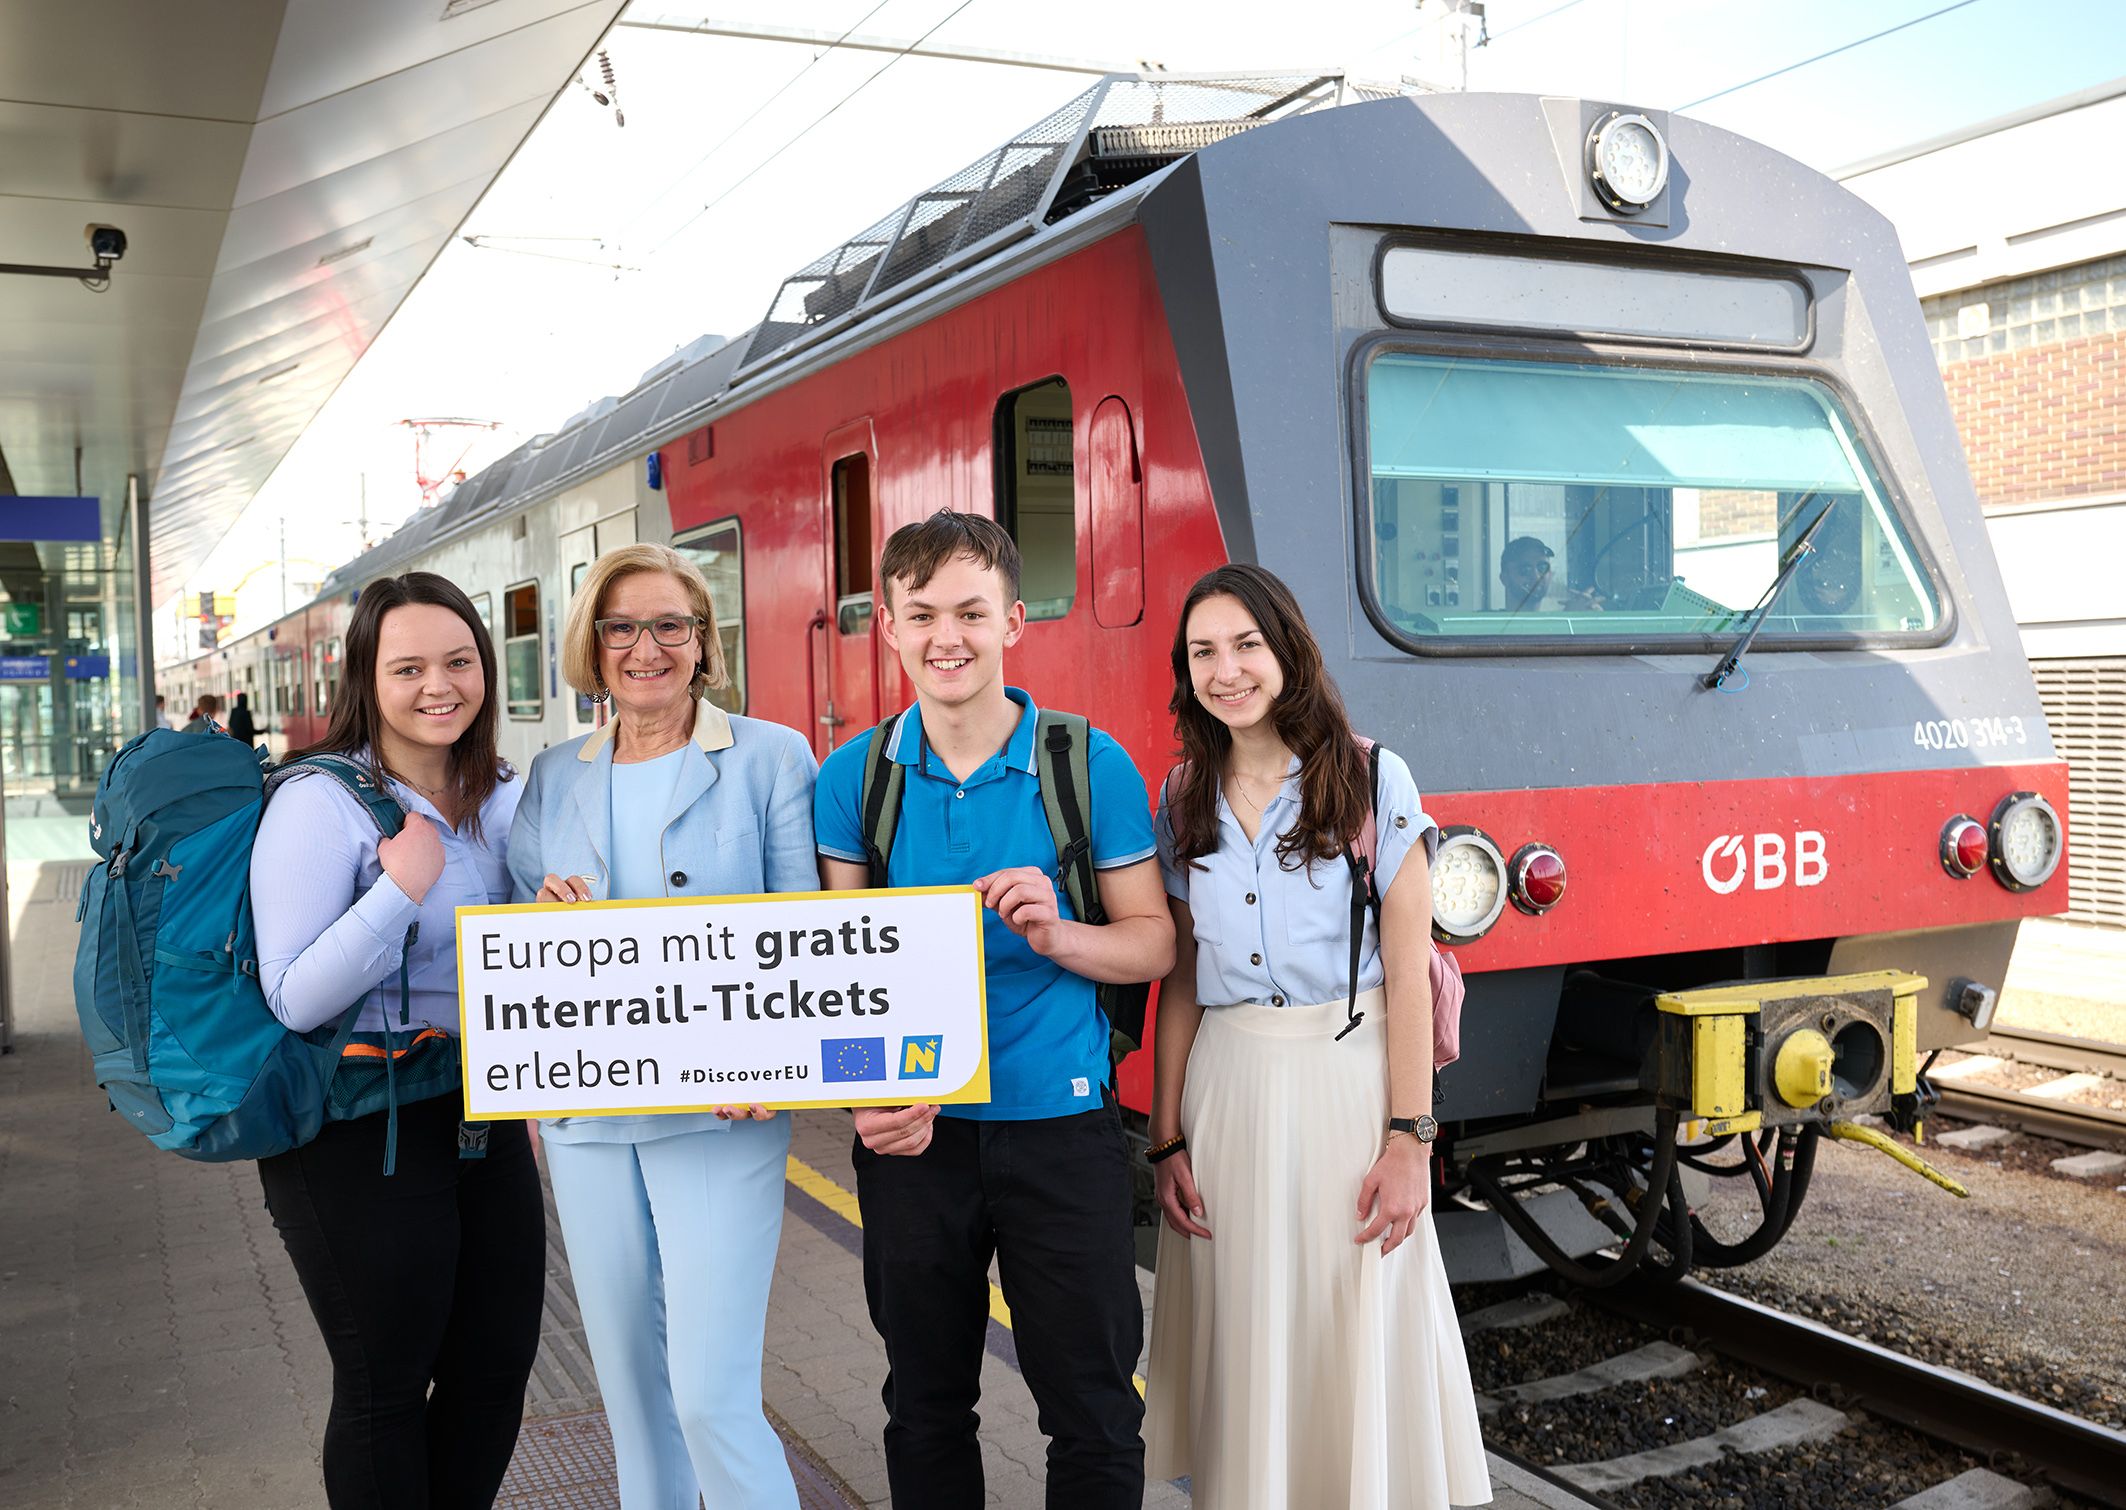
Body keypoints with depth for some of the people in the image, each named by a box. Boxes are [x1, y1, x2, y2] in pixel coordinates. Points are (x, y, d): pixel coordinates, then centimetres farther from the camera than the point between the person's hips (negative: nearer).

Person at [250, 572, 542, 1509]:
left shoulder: (503, 795, 6)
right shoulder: (321, 803, -15)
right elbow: (295, 999, -20)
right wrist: (401, 888, -27)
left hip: (481, 1116, 6)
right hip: (358, 1138, -6)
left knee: (498, 1363, 14)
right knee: (385, 1386, 8)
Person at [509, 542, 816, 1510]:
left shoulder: (772, 758, -2)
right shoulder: (553, 779, 10)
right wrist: (544, 916, -9)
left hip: (719, 1111, -4)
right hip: (585, 1111, 5)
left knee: (711, 1391, -8)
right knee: (629, 1381, 16)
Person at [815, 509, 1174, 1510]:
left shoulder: (1092, 765, -4)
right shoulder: (853, 778, 1)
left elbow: (1152, 942, 1)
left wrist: (1057, 934, -20)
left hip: (1059, 1126, -1)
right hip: (910, 1130, 2)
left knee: (1093, 1409, 8)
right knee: (925, 1403, 17)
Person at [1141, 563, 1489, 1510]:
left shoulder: (1372, 780, -3)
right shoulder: (1183, 801, 8)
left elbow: (1407, 969, -5)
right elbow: (1179, 977, 8)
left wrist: (1408, 1138, -10)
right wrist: (1168, 1139, 3)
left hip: (1347, 1077, -3)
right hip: (1225, 1086, 3)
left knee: (1359, 1340, 4)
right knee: (1243, 1348, 10)